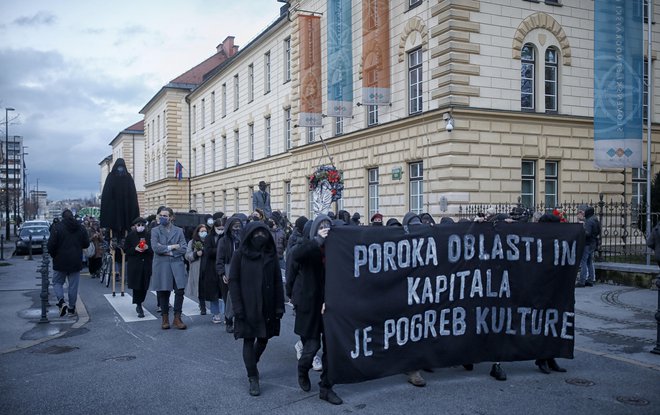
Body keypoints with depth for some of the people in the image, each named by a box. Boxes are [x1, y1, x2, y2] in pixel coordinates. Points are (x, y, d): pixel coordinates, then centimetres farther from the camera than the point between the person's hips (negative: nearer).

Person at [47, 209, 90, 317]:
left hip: (60, 262, -3)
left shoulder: (57, 227, -9)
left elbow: (51, 244, -13)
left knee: (57, 282, 12)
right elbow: (86, 244, 5)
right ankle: (71, 309, 13)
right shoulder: (80, 227, 2)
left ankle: (61, 302, -10)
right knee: (73, 285, 8)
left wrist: (54, 255, 5)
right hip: (76, 262, 3)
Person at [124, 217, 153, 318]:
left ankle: (139, 304, 24)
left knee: (144, 286, 4)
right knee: (136, 285, -5)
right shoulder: (130, 236, 3)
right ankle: (139, 306, 5)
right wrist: (135, 249, -13)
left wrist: (147, 248, -15)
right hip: (134, 264, -1)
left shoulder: (149, 235, 4)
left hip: (146, 264, 2)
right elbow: (126, 250, 3)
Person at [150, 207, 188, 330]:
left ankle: (177, 318, 4)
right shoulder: (155, 231, 7)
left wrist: (166, 251, -8)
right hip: (161, 266, 0)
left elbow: (183, 249, -1)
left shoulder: (179, 231, 10)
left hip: (177, 265, 1)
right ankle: (165, 319, 16)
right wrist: (172, 247, -9)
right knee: (163, 292, 3)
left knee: (179, 291, -7)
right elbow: (155, 247, -8)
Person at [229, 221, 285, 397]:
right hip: (248, 306, -3)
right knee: (249, 341, 0)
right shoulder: (240, 255, -4)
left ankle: (251, 364, 38)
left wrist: (279, 306, -3)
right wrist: (238, 307, -12)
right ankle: (253, 378, 11)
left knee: (263, 339, 11)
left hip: (267, 306, 3)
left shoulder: (271, 255, 4)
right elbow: (233, 281, -5)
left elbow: (278, 282, 3)